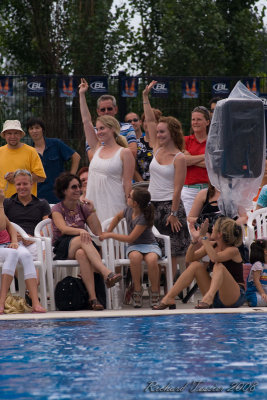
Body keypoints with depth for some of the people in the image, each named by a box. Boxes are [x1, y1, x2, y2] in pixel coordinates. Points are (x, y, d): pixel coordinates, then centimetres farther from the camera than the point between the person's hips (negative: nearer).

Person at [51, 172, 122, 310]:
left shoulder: (83, 208, 17)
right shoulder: (57, 209, 6)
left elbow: (98, 232, 9)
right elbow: (63, 229, -15)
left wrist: (92, 211, 0)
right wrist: (80, 231, -34)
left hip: (80, 248, 2)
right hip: (62, 250, -2)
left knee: (81, 254, -38)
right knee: (83, 239, -37)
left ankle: (92, 297, -52)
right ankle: (107, 273, -53)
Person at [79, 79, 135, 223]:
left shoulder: (124, 153, -2)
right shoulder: (97, 148, 14)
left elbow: (127, 183, -6)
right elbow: (86, 121, 15)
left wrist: (129, 208, -11)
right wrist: (82, 94, 14)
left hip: (113, 205, -6)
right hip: (93, 202, 6)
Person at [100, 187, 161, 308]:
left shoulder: (144, 218, -21)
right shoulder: (129, 210, -1)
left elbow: (130, 238, -20)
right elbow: (118, 217, 25)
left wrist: (110, 235, -13)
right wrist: (108, 232, 17)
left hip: (149, 245, -4)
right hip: (134, 247, 4)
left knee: (152, 259, -40)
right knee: (135, 256, -36)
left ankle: (154, 292, -18)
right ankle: (137, 289, -23)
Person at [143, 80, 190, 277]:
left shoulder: (179, 158, -10)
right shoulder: (157, 149, 8)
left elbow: (177, 188, -13)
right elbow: (150, 121, 9)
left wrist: (173, 213, -16)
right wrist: (146, 97, 6)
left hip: (169, 205, -7)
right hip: (152, 203, 7)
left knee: (171, 253, -3)